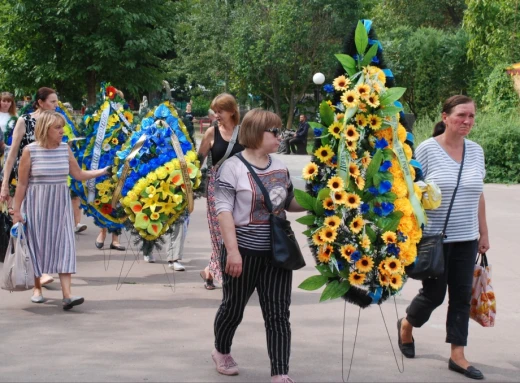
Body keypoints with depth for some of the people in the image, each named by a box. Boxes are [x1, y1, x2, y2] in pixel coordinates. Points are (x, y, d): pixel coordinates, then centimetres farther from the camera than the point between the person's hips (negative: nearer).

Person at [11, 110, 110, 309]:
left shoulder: (65, 149, 2)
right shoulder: (30, 150, -8)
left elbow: (79, 175, 10)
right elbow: (22, 183, -4)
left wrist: (103, 171, 0)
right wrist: (16, 210, -4)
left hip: (60, 204, 3)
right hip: (37, 204, -3)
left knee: (64, 245, -7)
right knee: (37, 245, 7)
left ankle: (67, 294, -13)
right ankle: (37, 288, 27)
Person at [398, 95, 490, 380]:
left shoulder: (476, 151, 4)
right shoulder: (427, 149, -11)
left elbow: (478, 195, 11)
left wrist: (484, 233, 11)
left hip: (466, 239, 5)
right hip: (433, 237, -5)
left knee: (461, 296, 5)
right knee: (434, 294, 4)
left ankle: (457, 355, 13)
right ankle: (406, 325, 34)